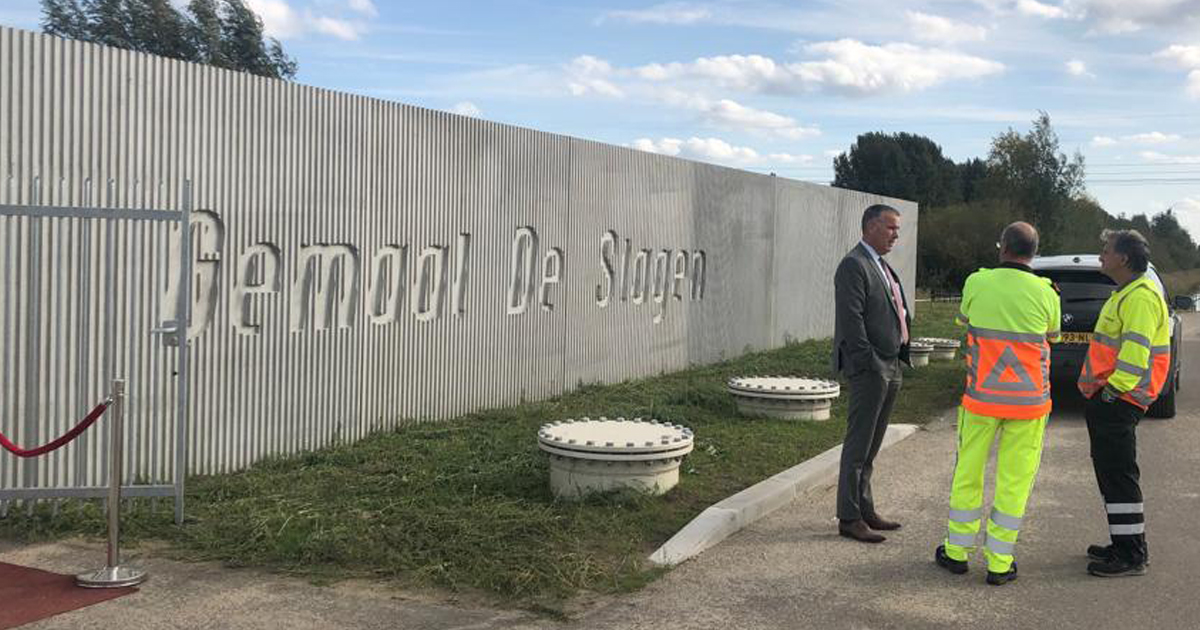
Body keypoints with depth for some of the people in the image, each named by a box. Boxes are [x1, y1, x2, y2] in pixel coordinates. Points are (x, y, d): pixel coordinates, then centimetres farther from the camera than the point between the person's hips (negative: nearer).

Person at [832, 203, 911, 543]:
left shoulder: (882, 266, 18)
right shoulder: (854, 265, -12)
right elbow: (851, 320, -19)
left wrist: (899, 361, 13)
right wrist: (870, 364, -21)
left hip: (889, 367, 9)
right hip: (869, 368, -9)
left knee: (871, 446, 15)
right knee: (859, 445, -3)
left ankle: (865, 509, 24)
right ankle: (849, 518, 4)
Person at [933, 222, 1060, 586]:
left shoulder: (977, 283, -7)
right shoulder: (1045, 294, -7)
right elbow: (1053, 336, 11)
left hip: (982, 396, 0)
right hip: (1029, 402, 0)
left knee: (968, 473, 14)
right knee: (1015, 481, 8)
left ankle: (957, 551, 23)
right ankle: (999, 563, 11)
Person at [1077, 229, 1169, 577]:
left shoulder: (1141, 297, -16)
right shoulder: (1126, 294, 19)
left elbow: (1136, 351, -24)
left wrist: (1114, 389, -23)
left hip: (1117, 401, -11)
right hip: (1106, 398, 11)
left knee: (1118, 474, -7)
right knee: (1109, 471, 16)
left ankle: (1131, 556, -2)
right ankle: (1123, 544, 25)